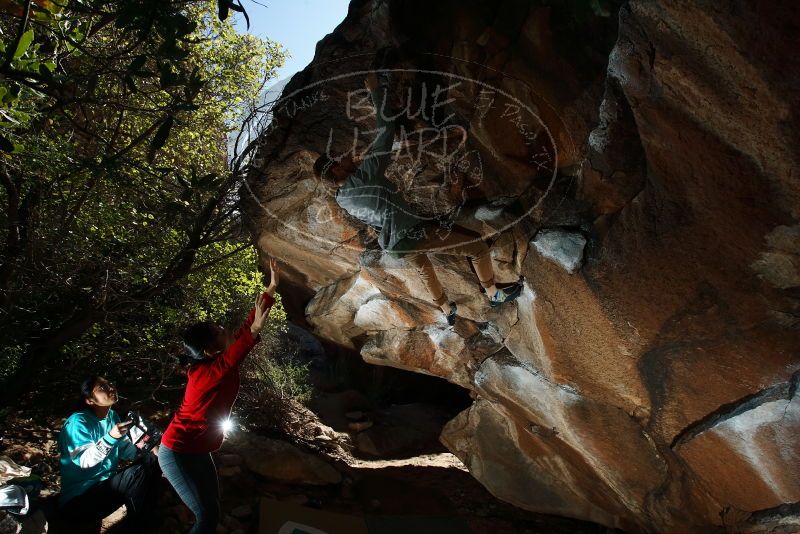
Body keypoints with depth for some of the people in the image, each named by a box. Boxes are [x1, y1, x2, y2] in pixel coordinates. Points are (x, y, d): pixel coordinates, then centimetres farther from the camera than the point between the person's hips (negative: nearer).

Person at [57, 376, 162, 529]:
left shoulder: (112, 416, 5)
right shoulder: (78, 422, -19)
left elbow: (123, 448, 8)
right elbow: (84, 461, -30)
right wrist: (110, 437, -43)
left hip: (107, 483, 9)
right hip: (78, 499, -8)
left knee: (151, 461, 0)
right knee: (136, 473, -26)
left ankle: (147, 520, 10)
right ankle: (138, 526, -4)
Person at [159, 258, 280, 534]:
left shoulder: (220, 362, -4)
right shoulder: (205, 373, -28)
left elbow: (245, 327, -2)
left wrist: (272, 288, -3)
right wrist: (255, 331, -65)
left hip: (197, 451, 9)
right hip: (178, 453, -9)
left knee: (211, 510, 12)